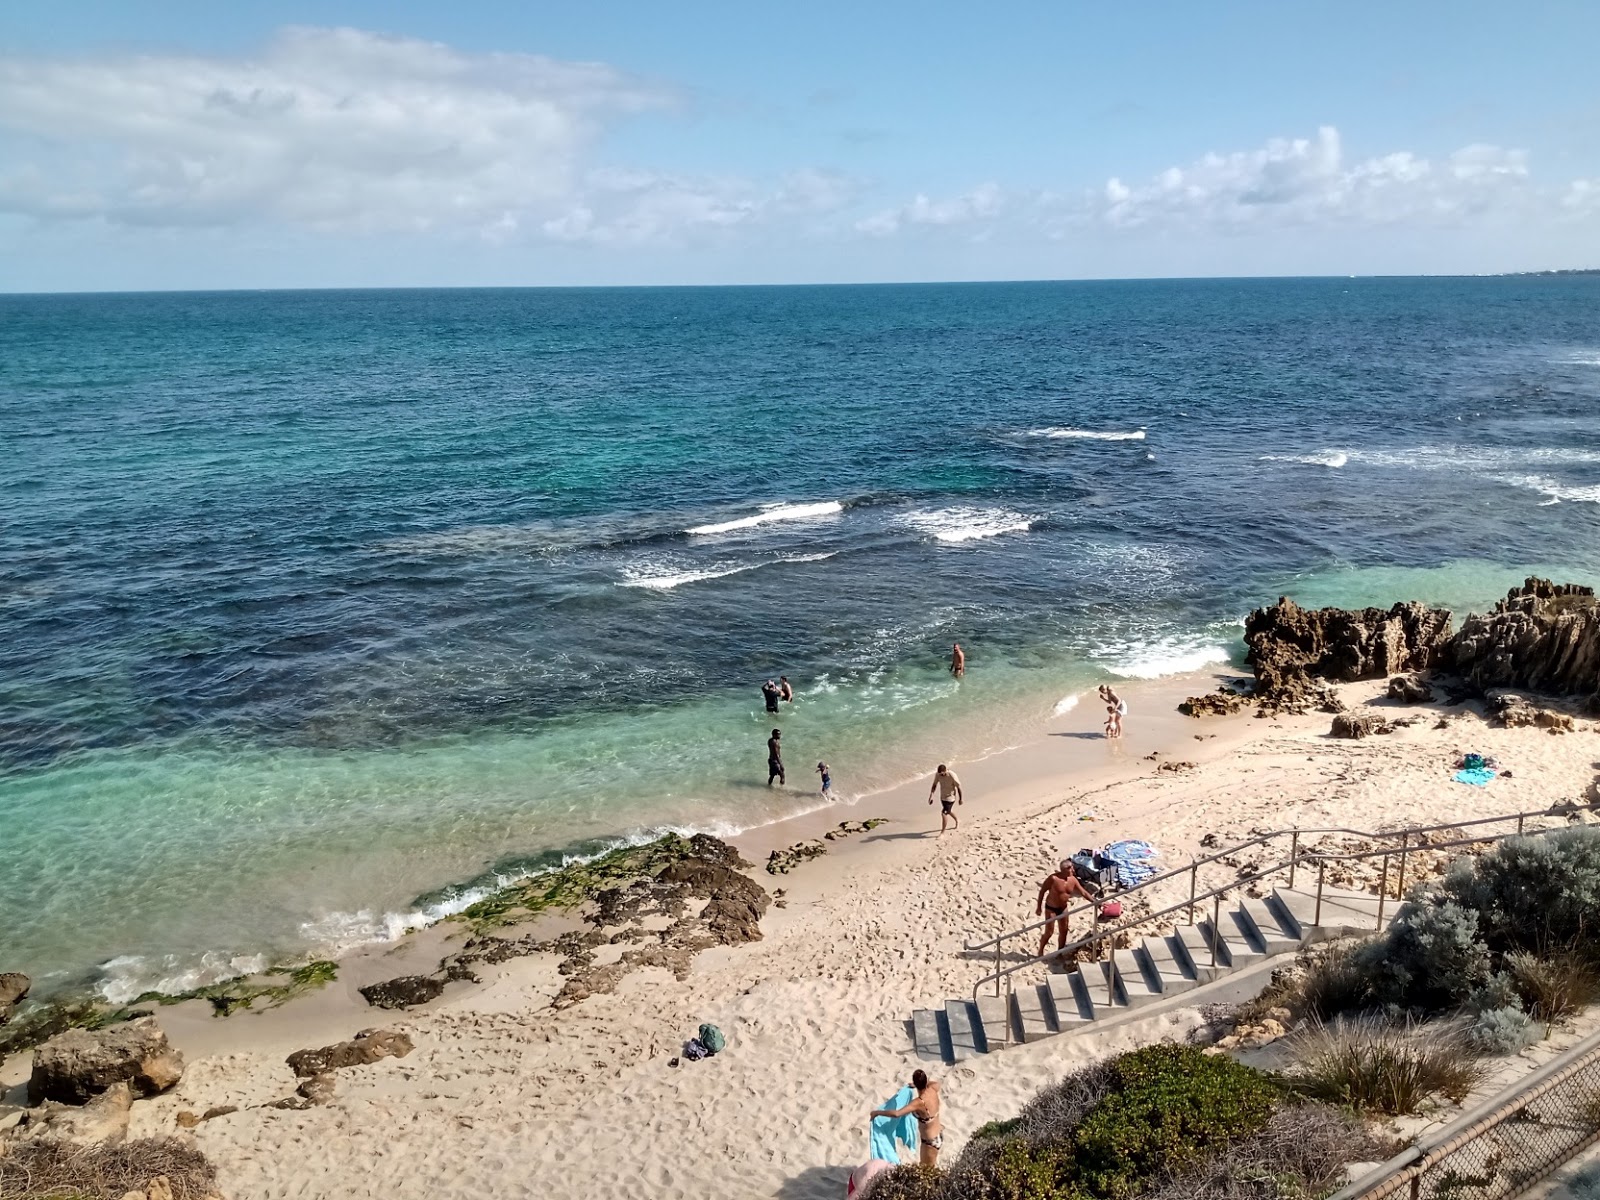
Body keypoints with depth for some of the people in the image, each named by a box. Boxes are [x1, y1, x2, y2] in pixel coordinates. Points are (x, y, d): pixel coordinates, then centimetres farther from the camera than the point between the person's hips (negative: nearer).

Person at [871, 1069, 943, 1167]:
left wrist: (878, 1112, -30)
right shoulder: (933, 1089, -14)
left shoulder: (919, 1103, -34)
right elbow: (936, 1083, 14)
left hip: (931, 1141, -8)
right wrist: (921, 1083, 20)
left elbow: (896, 1113, -41)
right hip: (939, 1134, 8)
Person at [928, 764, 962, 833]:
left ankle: (942, 832, -4)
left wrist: (961, 799, -6)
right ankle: (957, 821, 54)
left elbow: (958, 787, -15)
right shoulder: (937, 774, -13)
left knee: (944, 813, -13)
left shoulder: (952, 776, -27)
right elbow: (934, 785, -1)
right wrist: (931, 796, -7)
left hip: (950, 797, -7)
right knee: (948, 811, 25)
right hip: (942, 797, 7)